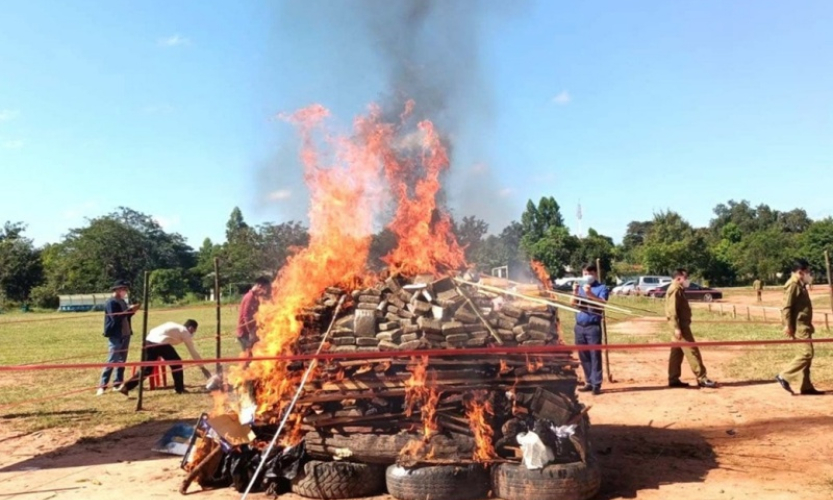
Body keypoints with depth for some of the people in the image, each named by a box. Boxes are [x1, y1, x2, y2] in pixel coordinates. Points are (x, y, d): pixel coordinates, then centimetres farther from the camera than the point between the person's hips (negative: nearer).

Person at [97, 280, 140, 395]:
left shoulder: (123, 301, 12)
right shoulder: (110, 302, -13)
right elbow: (115, 318, -23)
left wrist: (132, 311, -1)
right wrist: (129, 310, -21)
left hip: (125, 334, 9)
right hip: (115, 336, -9)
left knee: (122, 361, 12)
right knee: (112, 361, -9)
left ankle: (118, 383, 19)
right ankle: (102, 386, -3)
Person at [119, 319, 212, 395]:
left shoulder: (173, 325, 32)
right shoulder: (185, 332, 14)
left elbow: (151, 332, 26)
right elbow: (193, 352, 14)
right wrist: (203, 368, 20)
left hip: (149, 341, 7)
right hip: (160, 343, -7)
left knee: (147, 369, 16)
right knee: (176, 363, 13)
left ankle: (126, 387, 10)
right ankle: (179, 389, 17)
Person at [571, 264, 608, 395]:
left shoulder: (601, 287, -1)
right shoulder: (581, 287, 14)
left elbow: (603, 303, -16)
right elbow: (574, 304, 7)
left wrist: (590, 294, -29)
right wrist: (575, 293, -10)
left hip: (593, 326, -5)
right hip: (579, 326, 6)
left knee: (595, 355, -5)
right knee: (583, 356, 9)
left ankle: (596, 384, -2)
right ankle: (589, 382, 18)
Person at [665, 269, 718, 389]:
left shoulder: (679, 290, 19)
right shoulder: (675, 290, -14)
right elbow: (672, 310, -21)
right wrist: (677, 327, -26)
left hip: (682, 325, 11)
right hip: (681, 326, -11)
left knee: (677, 353, 10)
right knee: (692, 351, -8)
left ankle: (673, 379, 13)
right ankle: (701, 378, -5)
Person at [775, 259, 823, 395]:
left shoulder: (800, 285, 16)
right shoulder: (793, 285, -14)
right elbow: (787, 307, -19)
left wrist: (809, 325, 23)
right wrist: (788, 325, -23)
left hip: (804, 325, 10)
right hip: (799, 325, -10)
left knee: (806, 354, 9)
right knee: (807, 353, -13)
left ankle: (805, 386, 13)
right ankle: (784, 376, -6)